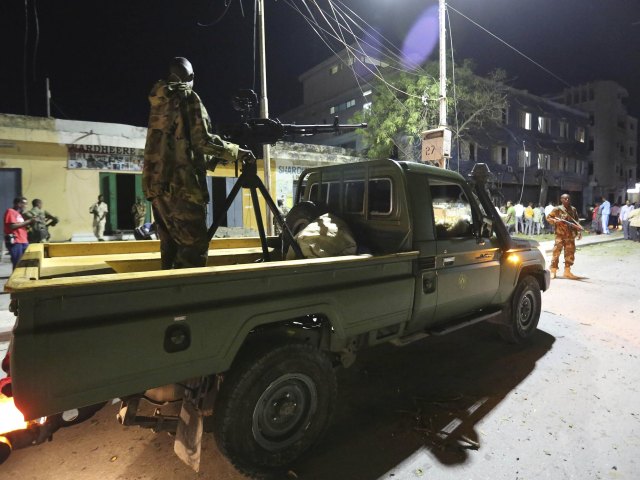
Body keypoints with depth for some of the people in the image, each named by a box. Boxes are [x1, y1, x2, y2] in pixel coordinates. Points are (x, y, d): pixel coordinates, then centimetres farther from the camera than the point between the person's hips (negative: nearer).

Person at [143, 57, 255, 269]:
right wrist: (237, 152, 0)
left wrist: (210, 161, 26)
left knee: (171, 244, 12)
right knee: (194, 244, -6)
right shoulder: (187, 98, -1)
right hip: (181, 185, -8)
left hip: (157, 184, 8)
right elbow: (202, 140, -11)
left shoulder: (159, 103, 22)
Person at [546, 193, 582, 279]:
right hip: (560, 234, -5)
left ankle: (567, 271, 17)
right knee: (556, 252, -5)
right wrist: (556, 221, -18)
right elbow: (548, 217, 0)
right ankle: (553, 271, 2)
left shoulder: (573, 209, 12)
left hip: (571, 236, 5)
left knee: (570, 253, 7)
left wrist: (579, 231, 8)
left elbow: (577, 221, 18)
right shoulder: (557, 209, -2)